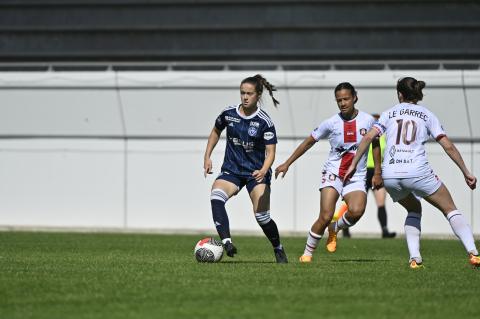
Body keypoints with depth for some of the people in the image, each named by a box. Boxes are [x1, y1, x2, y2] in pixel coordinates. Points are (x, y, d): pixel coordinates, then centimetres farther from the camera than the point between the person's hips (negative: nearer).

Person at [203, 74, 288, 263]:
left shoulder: (264, 122, -11)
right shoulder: (228, 114, -1)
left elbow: (270, 152, -12)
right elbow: (216, 131, 19)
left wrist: (263, 171, -30)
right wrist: (207, 157, 12)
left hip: (256, 172, -2)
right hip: (231, 170, 3)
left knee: (262, 217, -9)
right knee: (216, 197, -28)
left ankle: (278, 250, 18)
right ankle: (227, 243, -38)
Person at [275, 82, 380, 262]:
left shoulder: (367, 120, -2)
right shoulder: (331, 123, -4)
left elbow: (375, 144, 15)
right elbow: (309, 142, 9)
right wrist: (287, 164, 10)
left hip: (356, 177, 1)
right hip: (333, 173, -1)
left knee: (356, 211, -27)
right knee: (325, 217, -18)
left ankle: (335, 228, 6)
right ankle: (308, 252, 2)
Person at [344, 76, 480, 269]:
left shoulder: (389, 113, 18)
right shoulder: (427, 115, 15)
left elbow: (368, 138, 7)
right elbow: (448, 146, 8)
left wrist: (353, 165, 12)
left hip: (390, 175, 2)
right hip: (418, 171, -2)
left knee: (414, 209, 28)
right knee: (450, 210, 9)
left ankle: (414, 258, 9)